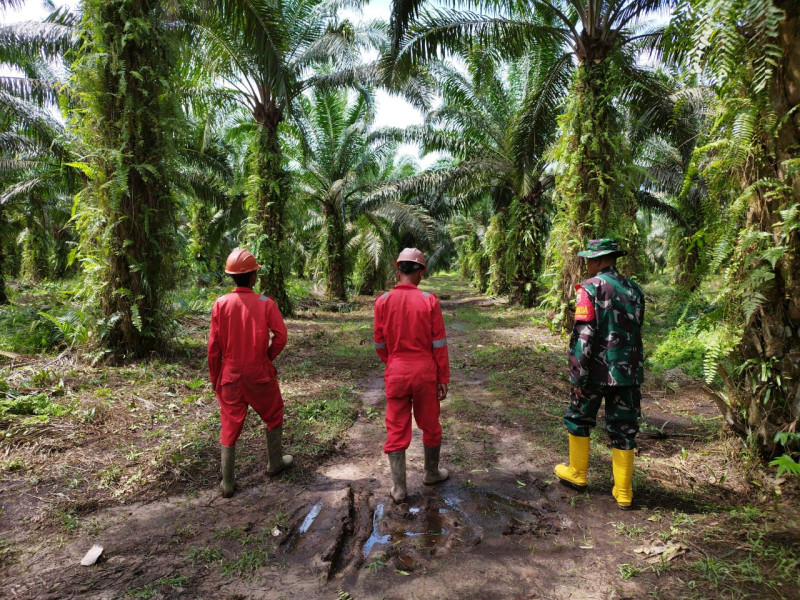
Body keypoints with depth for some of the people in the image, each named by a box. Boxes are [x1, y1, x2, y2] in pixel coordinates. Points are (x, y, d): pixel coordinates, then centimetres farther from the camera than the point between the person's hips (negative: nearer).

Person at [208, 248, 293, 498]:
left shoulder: (221, 304, -6)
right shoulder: (265, 303, -11)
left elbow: (214, 347, -4)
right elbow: (280, 337, -14)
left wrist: (214, 378, 7)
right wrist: (268, 357, 4)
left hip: (231, 376, 2)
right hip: (260, 374, -2)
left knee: (230, 426, 11)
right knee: (274, 416, 21)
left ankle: (227, 483, 16)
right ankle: (274, 462, 35)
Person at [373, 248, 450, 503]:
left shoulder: (383, 301, -7)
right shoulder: (429, 301, -11)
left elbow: (380, 344, 1)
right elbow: (439, 345, -7)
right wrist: (443, 378, 2)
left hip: (396, 374, 1)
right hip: (425, 373, -1)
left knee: (396, 430, 10)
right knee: (430, 425, 19)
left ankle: (398, 488, 17)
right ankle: (432, 473, 37)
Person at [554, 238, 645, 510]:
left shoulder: (591, 288, -14)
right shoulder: (634, 289, 6)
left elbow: (583, 336, -19)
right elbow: (635, 330, 15)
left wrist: (577, 376, -15)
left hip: (596, 370, -5)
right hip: (628, 371, 5)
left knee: (579, 420, 16)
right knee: (623, 430, 12)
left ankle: (577, 474, 30)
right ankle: (624, 492, 18)